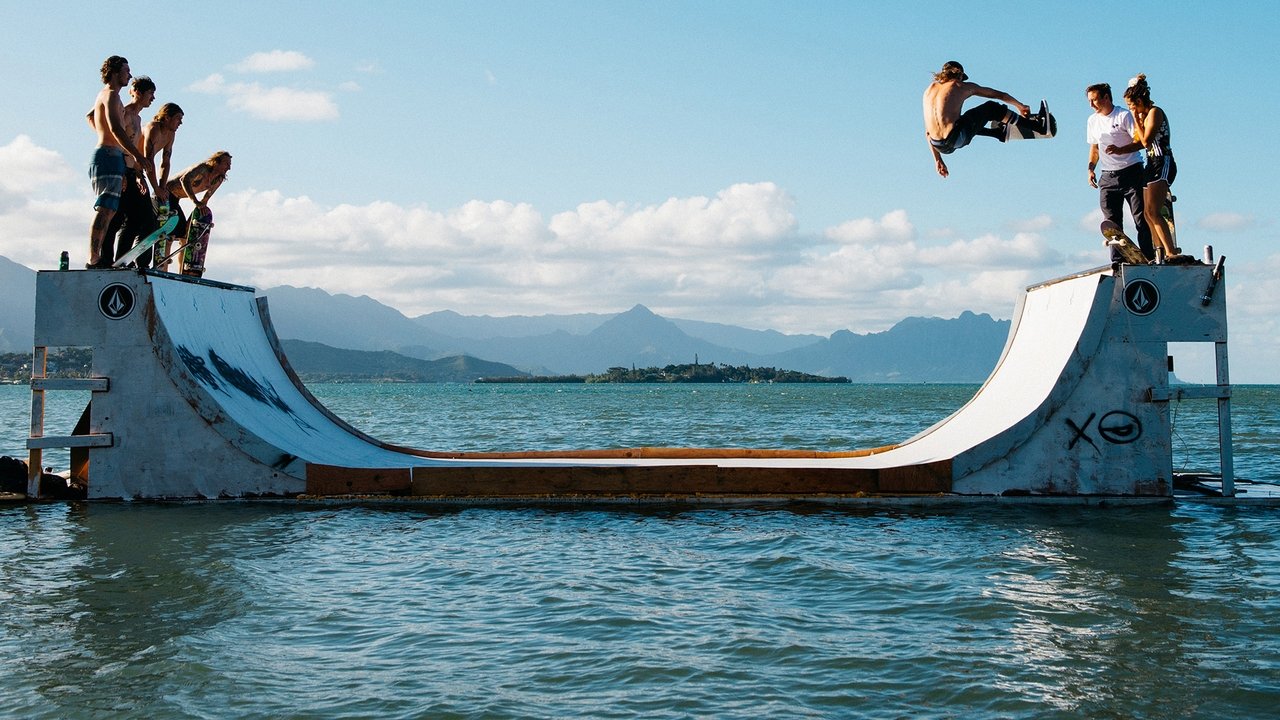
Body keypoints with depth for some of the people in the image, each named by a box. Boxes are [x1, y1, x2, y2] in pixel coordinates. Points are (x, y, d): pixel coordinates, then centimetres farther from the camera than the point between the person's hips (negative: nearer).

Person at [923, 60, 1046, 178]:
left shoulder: (930, 89, 21)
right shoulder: (963, 86, 9)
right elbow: (1000, 95, 21)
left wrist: (937, 160, 25)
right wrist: (1020, 106, 39)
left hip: (938, 146, 5)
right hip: (956, 138, -5)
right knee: (991, 107, 16)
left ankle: (1002, 132, 54)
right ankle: (1038, 126, 23)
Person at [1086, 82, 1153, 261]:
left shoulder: (1124, 116, -7)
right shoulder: (1092, 121, 12)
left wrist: (1120, 150, -25)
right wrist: (1091, 168, 7)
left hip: (1131, 172, -5)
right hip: (1107, 177, 6)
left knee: (1141, 218, -6)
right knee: (1112, 222, 1)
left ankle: (1149, 258, -5)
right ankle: (1117, 261, 4)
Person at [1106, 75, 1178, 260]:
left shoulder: (1155, 112, -9)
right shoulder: (1145, 115, 20)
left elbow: (1146, 141, -18)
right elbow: (1140, 143, 24)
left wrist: (1136, 119, -8)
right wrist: (1120, 150, 10)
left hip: (1163, 164, -10)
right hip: (1152, 165, 10)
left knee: (1152, 211, -21)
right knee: (1148, 213, 4)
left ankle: (1171, 251, -24)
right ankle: (1162, 252, 6)